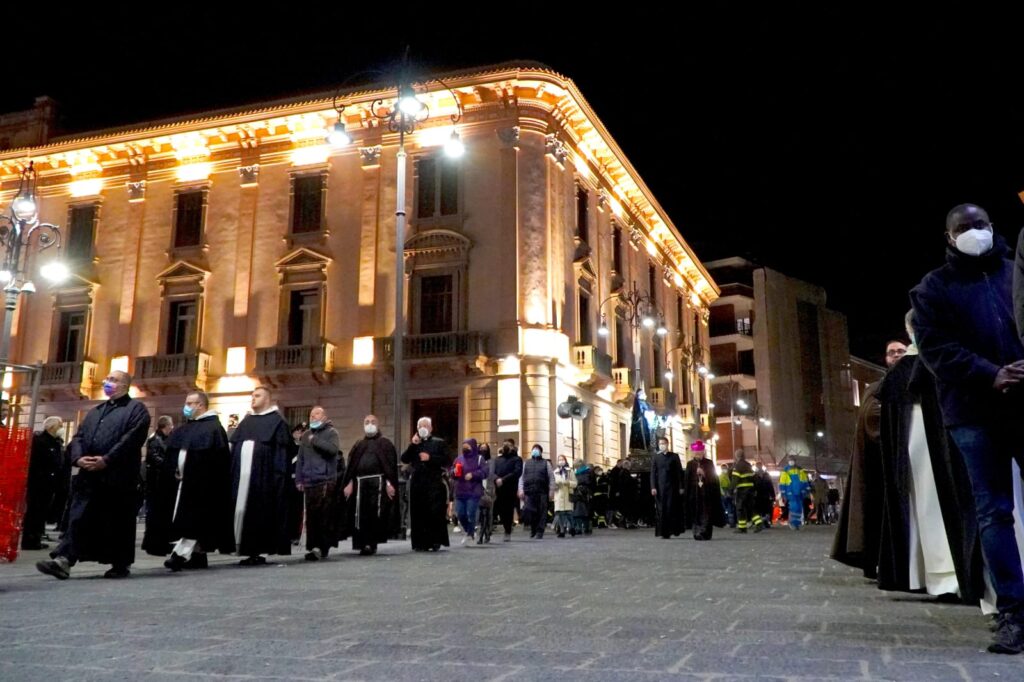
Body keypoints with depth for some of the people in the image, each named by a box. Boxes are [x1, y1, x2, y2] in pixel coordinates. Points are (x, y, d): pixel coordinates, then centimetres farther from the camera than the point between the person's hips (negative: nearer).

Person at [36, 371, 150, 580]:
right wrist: (78, 457, -6)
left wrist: (106, 460, -19)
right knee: (78, 519, 0)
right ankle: (63, 560, -4)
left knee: (119, 522, 1)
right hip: (89, 475, 6)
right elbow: (79, 436, 15)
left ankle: (121, 565, 11)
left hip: (119, 476, -6)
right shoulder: (95, 411, 23)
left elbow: (132, 438, -13)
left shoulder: (136, 409, 0)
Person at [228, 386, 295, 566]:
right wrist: (232, 472, 6)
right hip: (242, 475, 6)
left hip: (264, 476, -6)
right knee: (243, 511, 4)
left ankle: (258, 552, 3)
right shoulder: (246, 421, 19)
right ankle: (248, 550, 10)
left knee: (261, 512, -4)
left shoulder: (276, 421, 0)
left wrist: (278, 476, -16)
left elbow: (283, 451, -7)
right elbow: (234, 447, 17)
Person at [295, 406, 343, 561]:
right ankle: (312, 547, 10)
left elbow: (333, 449, -15)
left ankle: (322, 546, -8)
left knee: (325, 516, -10)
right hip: (309, 482, 5)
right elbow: (300, 459, 19)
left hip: (327, 481, -5)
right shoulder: (306, 435, 19)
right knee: (311, 517, 3)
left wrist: (315, 441, -9)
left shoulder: (331, 432, 4)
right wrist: (299, 479, 13)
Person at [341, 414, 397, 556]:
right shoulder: (358, 445, 20)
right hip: (360, 483, 3)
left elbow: (391, 465, 0)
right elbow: (351, 465, 16)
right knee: (361, 514, -1)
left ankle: (371, 543, -1)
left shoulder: (385, 443, 9)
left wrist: (390, 483, -12)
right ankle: (364, 543, 5)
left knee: (375, 514, -8)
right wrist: (349, 483, 4)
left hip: (378, 482, -3)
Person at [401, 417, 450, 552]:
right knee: (418, 514, 0)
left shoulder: (438, 443, 9)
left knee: (435, 513, -7)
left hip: (434, 483, -3)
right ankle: (421, 542, 6)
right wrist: (412, 445, -4)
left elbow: (445, 460, 0)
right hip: (417, 483, 3)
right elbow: (404, 459, 5)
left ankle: (436, 541, 3)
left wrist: (430, 458, -10)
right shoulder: (413, 444, 18)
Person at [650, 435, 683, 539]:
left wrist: (681, 487, -2)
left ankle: (672, 530, 4)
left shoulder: (674, 456, 6)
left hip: (672, 487, 0)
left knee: (671, 508, -5)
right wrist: (653, 487, -7)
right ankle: (662, 532, 1)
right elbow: (653, 473, 3)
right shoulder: (656, 457, 7)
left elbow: (679, 472, 5)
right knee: (661, 509, -2)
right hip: (660, 487, 0)